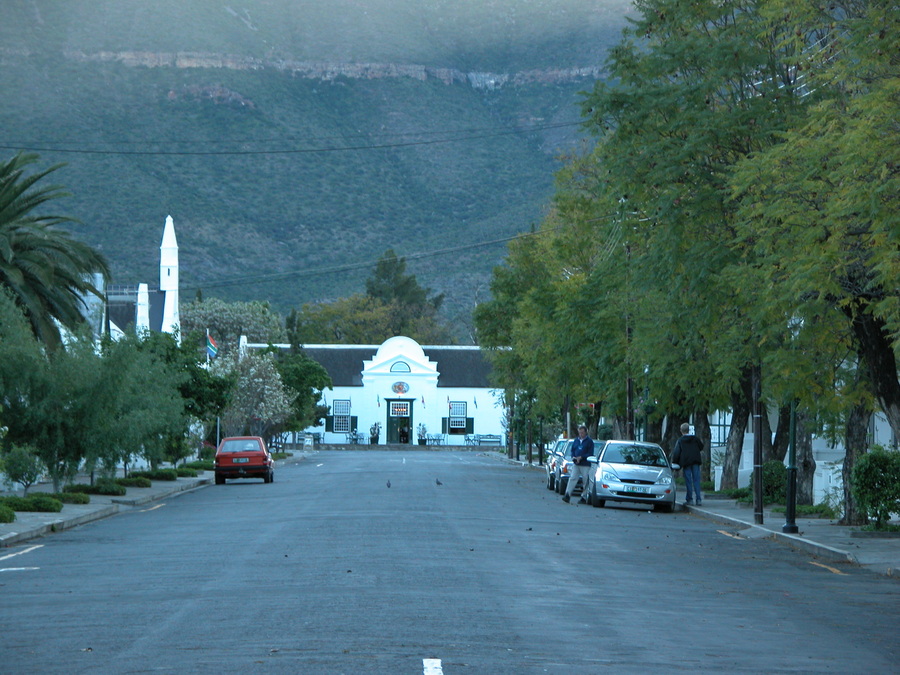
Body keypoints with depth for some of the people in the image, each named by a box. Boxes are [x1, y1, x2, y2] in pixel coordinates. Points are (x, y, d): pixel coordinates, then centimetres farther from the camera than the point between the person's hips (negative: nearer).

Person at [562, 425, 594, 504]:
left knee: (585, 481, -1)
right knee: (572, 479, -8)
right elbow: (572, 450, 20)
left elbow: (590, 454, -8)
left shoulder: (589, 441, -2)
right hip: (576, 464, 4)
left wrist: (580, 458, -16)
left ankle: (584, 498, 6)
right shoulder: (576, 440, 15)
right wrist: (573, 457, 0)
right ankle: (567, 495, -16)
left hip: (585, 465, -4)